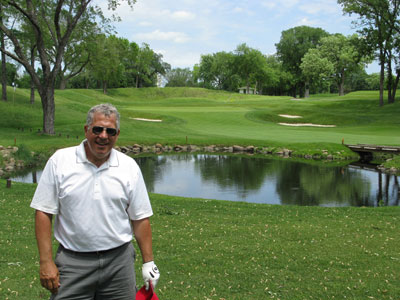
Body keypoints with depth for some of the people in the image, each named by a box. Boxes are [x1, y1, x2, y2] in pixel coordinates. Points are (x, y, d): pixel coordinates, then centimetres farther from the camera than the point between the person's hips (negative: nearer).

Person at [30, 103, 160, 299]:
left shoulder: (129, 166, 1)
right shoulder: (60, 160, -3)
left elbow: (140, 218, 4)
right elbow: (44, 212, -3)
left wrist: (148, 262, 2)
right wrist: (46, 261, -8)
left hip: (118, 260, 2)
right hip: (72, 261, -1)